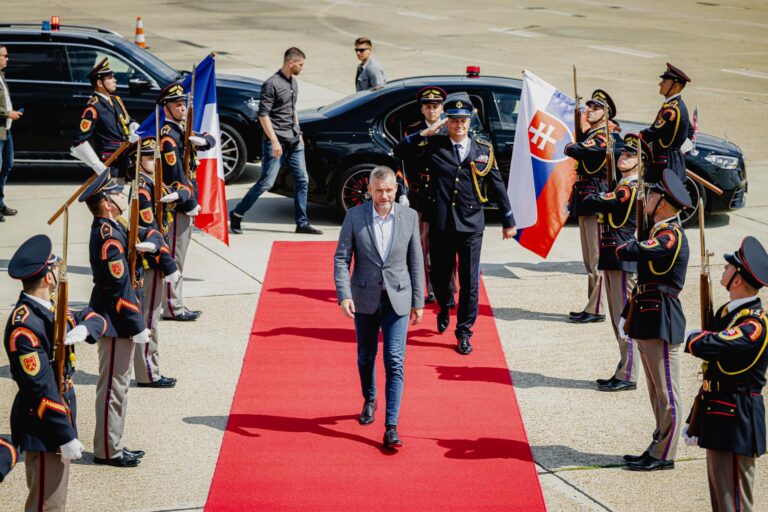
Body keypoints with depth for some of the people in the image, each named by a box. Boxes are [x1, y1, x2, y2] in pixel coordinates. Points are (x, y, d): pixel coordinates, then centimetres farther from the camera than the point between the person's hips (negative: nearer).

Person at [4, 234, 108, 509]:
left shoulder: (51, 307, 3)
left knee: (57, 497, 20)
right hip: (43, 427, -9)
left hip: (62, 411, 9)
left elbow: (95, 318, 12)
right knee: (46, 502, -1)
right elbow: (41, 389, -25)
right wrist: (66, 437, -21)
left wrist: (84, 328, -13)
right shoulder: (24, 327, -25)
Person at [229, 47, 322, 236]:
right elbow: (263, 115, -17)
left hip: (294, 142, 8)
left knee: (302, 181, 6)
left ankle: (302, 223, 12)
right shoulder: (272, 84, -14)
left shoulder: (293, 82, 13)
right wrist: (274, 141, -21)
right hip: (277, 142, -8)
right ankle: (237, 214, 6)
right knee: (266, 182, -8)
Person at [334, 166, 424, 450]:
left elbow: (416, 262, 4)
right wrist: (344, 295, -17)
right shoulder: (354, 216, -5)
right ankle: (369, 401, 43)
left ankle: (391, 427, -8)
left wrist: (418, 302, 4)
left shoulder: (409, 217, -2)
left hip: (397, 299, -1)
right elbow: (341, 258, -5)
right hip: (365, 299, 1)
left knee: (395, 362, -8)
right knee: (366, 357, 17)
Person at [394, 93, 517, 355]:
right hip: (441, 225, 0)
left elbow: (497, 186, 10)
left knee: (469, 281, -1)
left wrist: (508, 221, 12)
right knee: (440, 276, 12)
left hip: (471, 225, 0)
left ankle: (464, 332, 11)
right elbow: (400, 152, -2)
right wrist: (425, 133, -12)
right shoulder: (434, 145, 2)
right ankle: (445, 308, 44)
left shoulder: (483, 149, 4)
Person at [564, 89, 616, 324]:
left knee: (597, 258, -8)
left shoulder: (603, 136, -12)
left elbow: (574, 151, -23)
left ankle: (596, 309, -7)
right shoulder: (589, 135, 18)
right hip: (585, 199, 10)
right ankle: (592, 307, 19)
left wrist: (571, 147, -1)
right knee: (589, 259, 13)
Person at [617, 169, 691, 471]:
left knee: (667, 393, -1)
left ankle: (663, 456, 5)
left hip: (662, 325, -10)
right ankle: (659, 449, 24)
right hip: (648, 322, 10)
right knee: (657, 392, 16)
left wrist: (622, 247, -5)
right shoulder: (659, 232, 14)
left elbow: (631, 253, -28)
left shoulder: (672, 237, -18)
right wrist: (628, 316, 15)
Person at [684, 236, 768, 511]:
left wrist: (694, 338, -11)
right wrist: (695, 422, 18)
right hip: (717, 416, 9)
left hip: (737, 423, -9)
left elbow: (709, 346, -36)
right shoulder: (727, 312, 9)